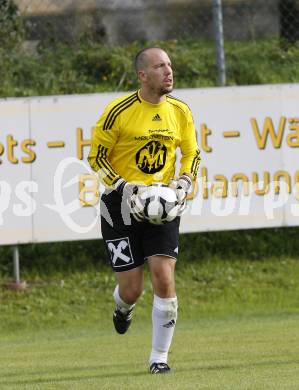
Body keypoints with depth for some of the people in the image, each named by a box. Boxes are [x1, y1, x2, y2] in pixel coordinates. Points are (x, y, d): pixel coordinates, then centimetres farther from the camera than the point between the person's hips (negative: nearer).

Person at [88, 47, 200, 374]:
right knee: (131, 289, -1)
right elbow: (96, 157, -6)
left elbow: (191, 153, 16)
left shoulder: (180, 111, 1)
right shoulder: (119, 111, -11)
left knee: (164, 279, -11)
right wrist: (121, 188, -19)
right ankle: (123, 308, 39)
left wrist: (184, 182, -3)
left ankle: (159, 357, 0)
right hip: (121, 204, -3)